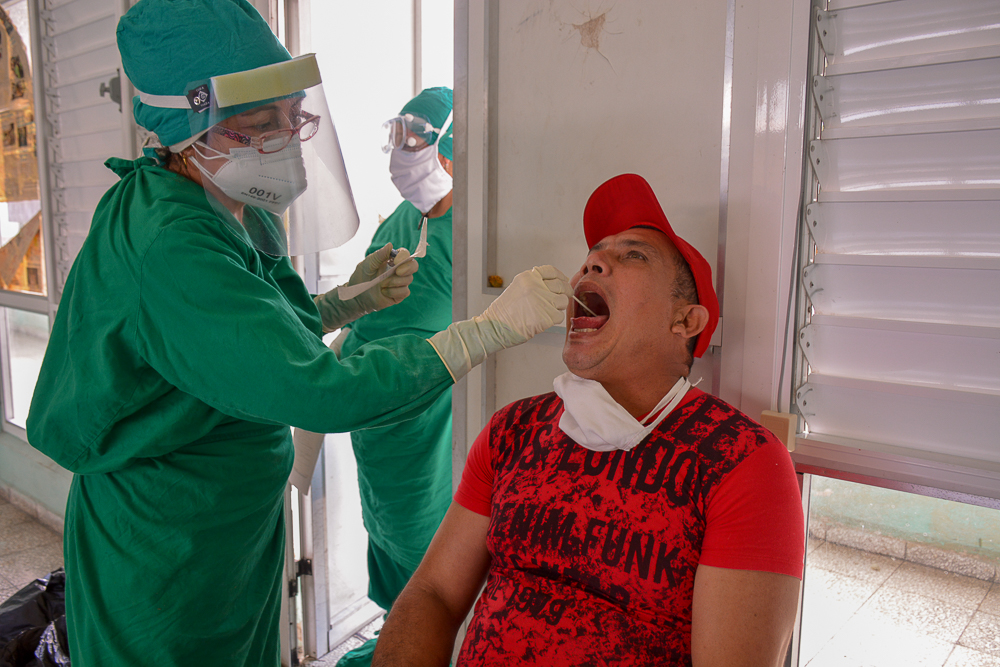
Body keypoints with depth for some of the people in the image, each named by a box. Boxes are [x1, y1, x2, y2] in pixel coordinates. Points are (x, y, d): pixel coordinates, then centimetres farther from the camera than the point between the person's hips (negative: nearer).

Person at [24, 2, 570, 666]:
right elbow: (324, 393, -37)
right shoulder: (170, 247, -30)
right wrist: (499, 324, -31)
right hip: (166, 559, -8)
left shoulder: (242, 215, 1)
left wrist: (349, 300, -2)